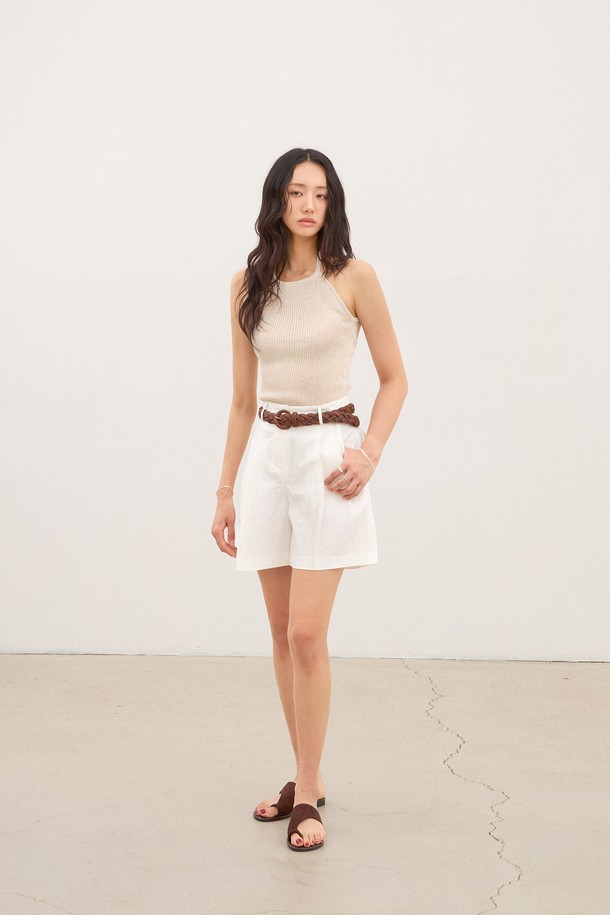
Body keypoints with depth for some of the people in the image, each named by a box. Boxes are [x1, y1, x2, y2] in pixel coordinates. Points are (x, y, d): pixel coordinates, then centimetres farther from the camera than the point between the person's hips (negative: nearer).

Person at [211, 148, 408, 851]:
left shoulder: (353, 277, -4)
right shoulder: (248, 285, 6)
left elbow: (394, 378, 2)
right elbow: (242, 398, 11)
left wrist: (369, 453, -13)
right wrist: (225, 490, 10)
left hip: (328, 454, -4)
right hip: (268, 456, 4)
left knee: (306, 634, -9)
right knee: (282, 635, 9)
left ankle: (308, 797, 3)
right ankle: (306, 778, 22)